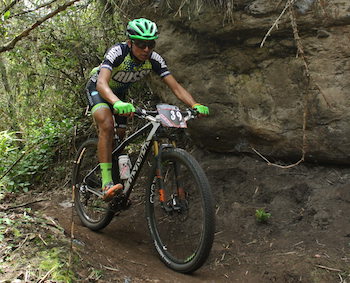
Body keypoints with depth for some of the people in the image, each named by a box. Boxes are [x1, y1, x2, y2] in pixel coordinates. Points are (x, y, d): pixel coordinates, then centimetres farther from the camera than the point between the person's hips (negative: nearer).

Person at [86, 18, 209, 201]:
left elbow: (176, 87, -26)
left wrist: (195, 106, -44)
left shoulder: (154, 60, -23)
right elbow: (102, 83, -50)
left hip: (119, 92, 6)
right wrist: (117, 103, -70)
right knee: (107, 125, -31)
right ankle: (107, 184, -34)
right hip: (98, 89, -6)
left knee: (121, 136, 7)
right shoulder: (118, 52, -36)